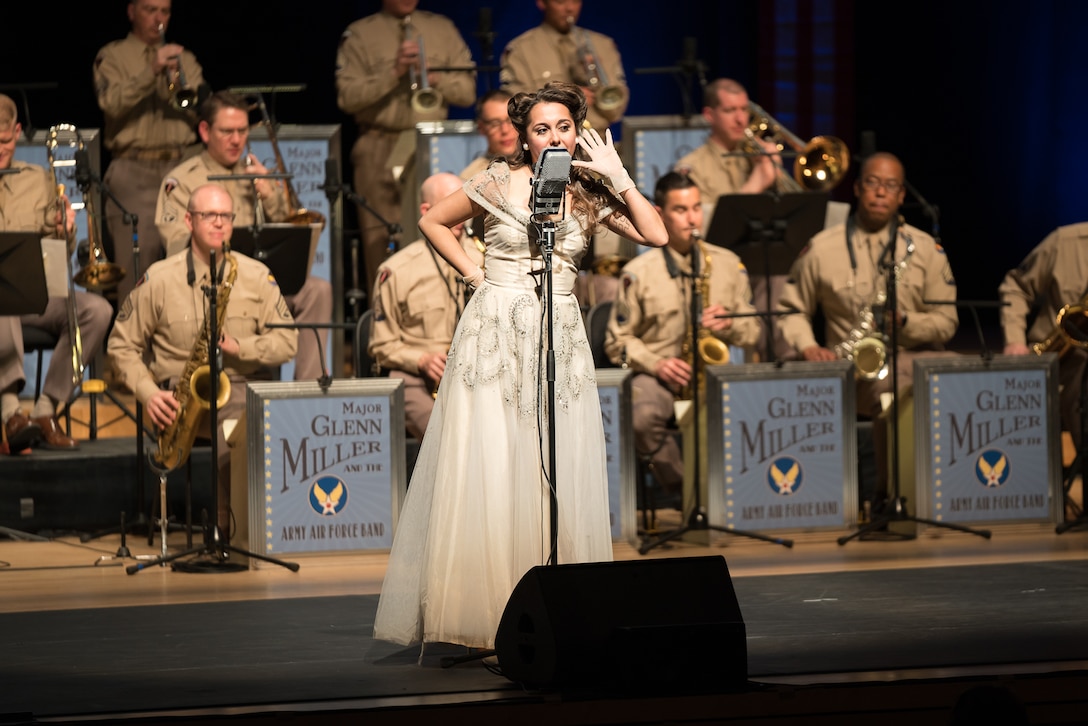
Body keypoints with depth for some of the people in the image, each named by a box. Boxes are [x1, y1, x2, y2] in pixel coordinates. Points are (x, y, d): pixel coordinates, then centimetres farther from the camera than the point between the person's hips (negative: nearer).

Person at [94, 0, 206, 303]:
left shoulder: (184, 59, 20)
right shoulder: (112, 56, 10)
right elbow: (111, 103, -8)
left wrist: (182, 86, -9)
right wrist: (151, 71, -18)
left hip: (183, 163, 3)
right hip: (134, 171, -3)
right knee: (135, 261, -11)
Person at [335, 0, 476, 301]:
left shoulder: (443, 29, 15)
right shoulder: (359, 35, 8)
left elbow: (467, 91, 10)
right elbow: (347, 97, -4)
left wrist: (436, 79, -8)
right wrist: (392, 73, -13)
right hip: (381, 149, -2)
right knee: (380, 242, -6)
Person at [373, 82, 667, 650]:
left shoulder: (590, 195, 8)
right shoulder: (501, 182, 0)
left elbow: (656, 235, -2)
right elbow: (433, 222, 11)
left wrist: (618, 177, -3)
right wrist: (474, 273, 3)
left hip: (561, 341, 3)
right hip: (496, 339, -3)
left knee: (559, 482, -1)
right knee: (486, 478, -6)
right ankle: (480, 619, -4)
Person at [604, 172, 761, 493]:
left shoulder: (728, 264, 12)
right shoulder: (639, 272, 3)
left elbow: (753, 331, 16)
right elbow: (618, 341, 5)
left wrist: (728, 325, -8)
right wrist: (656, 364, -12)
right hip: (658, 375, -2)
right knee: (643, 419, -37)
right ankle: (681, 487, -11)